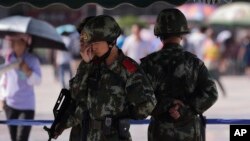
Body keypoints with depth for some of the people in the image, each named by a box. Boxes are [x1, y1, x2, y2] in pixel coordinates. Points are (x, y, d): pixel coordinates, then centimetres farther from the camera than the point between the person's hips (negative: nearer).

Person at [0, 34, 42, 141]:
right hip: (10, 104, 3)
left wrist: (28, 71, -25)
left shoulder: (32, 60, -5)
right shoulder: (9, 59, 4)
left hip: (27, 105, -3)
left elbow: (37, 81, -9)